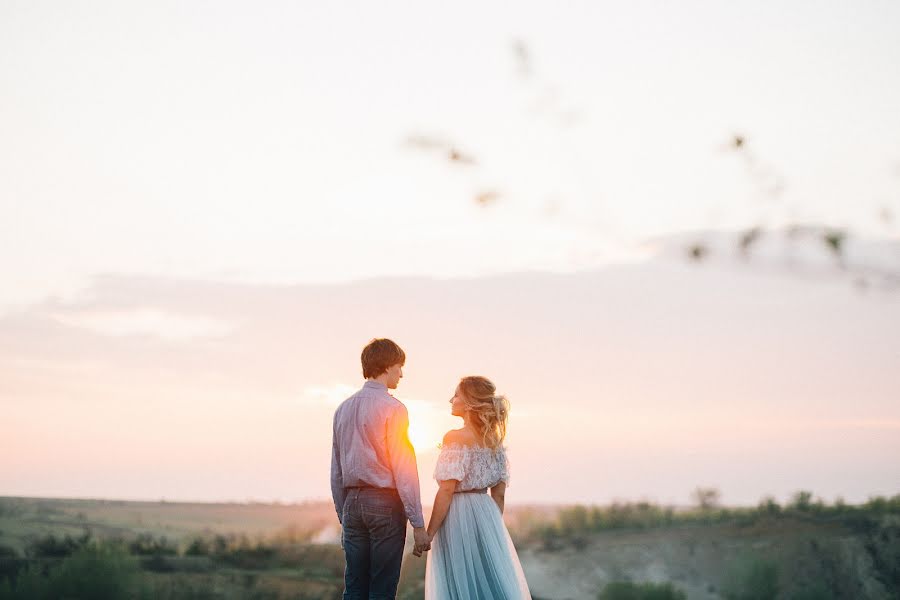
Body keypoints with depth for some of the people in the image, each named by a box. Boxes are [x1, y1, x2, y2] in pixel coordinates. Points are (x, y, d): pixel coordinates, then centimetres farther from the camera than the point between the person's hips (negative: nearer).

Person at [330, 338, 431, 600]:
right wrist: (418, 524, -10)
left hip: (352, 501, 6)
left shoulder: (344, 409, 11)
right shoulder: (392, 408, -9)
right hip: (386, 501, -6)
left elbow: (336, 472, 15)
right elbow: (404, 470, -12)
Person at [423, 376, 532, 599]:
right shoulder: (494, 440, 8)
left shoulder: (455, 438, -12)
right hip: (488, 515, 7)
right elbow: (499, 493, 11)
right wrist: (493, 527, 18)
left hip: (458, 517, -7)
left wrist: (429, 533, -12)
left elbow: (446, 490, -16)